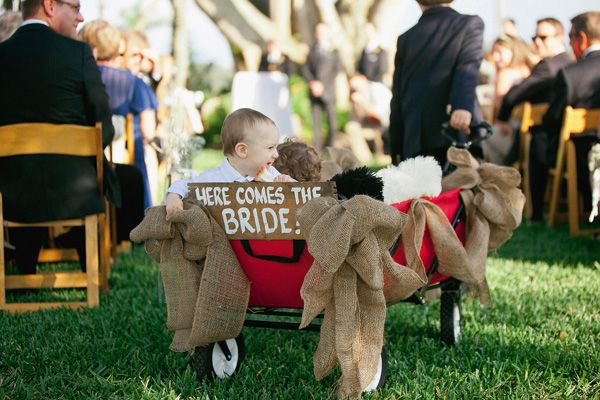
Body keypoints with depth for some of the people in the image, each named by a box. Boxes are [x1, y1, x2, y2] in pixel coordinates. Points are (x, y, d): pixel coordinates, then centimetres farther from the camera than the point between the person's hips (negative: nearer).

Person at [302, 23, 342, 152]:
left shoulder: (334, 51, 6)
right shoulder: (312, 51, 16)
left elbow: (337, 69, -1)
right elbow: (305, 69, 11)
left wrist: (323, 84, -9)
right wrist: (312, 82, -6)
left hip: (328, 91, -3)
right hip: (314, 92, 3)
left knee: (332, 121, -8)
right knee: (316, 121, 0)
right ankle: (317, 150, 2)